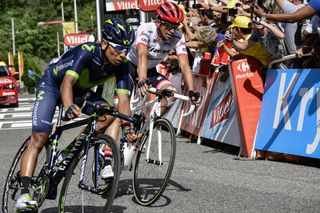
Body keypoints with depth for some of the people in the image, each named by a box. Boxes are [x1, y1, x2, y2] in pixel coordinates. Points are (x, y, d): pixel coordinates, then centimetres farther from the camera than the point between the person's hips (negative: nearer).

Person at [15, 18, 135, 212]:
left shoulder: (120, 66, -21)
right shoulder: (87, 52, -36)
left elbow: (123, 99, -24)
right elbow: (67, 82, -48)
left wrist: (128, 127, -40)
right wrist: (69, 107, -67)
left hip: (81, 91, 6)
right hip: (52, 85, -5)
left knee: (109, 114, -20)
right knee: (39, 140, -16)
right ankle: (24, 194, -20)